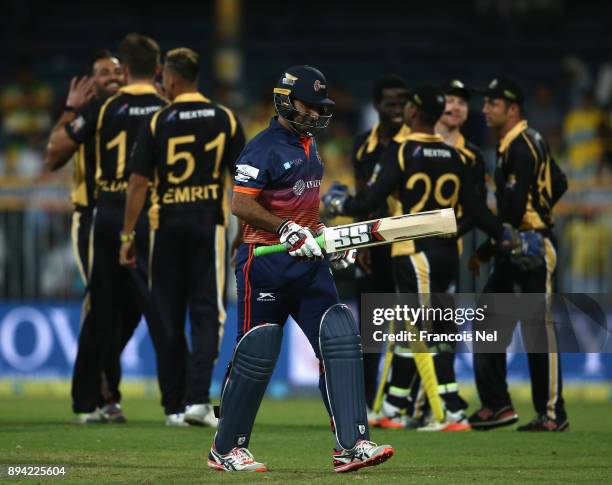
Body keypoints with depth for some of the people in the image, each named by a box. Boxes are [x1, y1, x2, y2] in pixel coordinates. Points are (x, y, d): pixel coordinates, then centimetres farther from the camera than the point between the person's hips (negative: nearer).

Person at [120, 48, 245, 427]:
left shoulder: (158, 123, -3)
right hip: (209, 225, 0)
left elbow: (139, 182, -4)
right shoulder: (225, 119, 3)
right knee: (207, 312, 1)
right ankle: (198, 398, -14)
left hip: (167, 227, 0)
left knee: (168, 318, 8)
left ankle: (174, 406, 10)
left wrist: (128, 235, 1)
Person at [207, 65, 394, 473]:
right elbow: (241, 206, -22)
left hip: (309, 262, 8)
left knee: (340, 340, -5)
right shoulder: (265, 149, -13)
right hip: (266, 263, -8)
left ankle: (352, 445, -8)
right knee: (257, 353, -2)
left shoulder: (309, 143, 15)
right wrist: (288, 230, -27)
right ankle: (226, 449, 13)